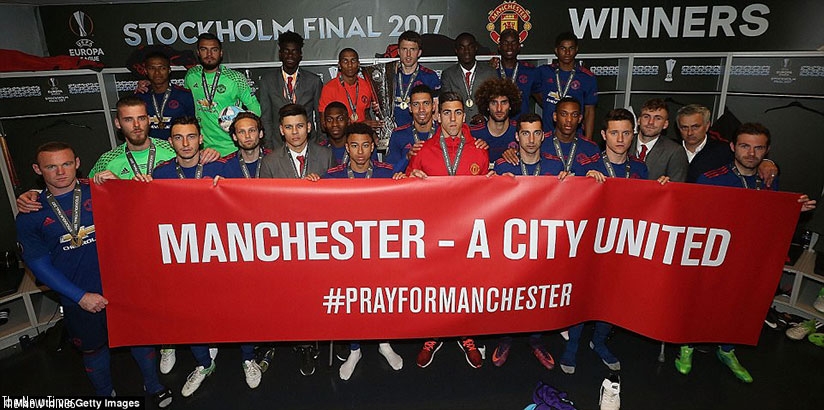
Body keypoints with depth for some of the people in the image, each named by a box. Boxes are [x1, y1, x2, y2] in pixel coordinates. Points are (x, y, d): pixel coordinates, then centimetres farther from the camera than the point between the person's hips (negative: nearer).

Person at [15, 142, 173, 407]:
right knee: (93, 348, 19)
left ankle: (153, 385, 40)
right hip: (79, 298, 0)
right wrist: (81, 296, -10)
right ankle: (105, 395, 45)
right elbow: (38, 263, -4)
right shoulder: (29, 216, -4)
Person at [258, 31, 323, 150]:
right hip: (278, 146, 0)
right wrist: (269, 147, 0)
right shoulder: (267, 80, 5)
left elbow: (320, 117, 8)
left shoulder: (314, 81, 4)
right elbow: (265, 118, 6)